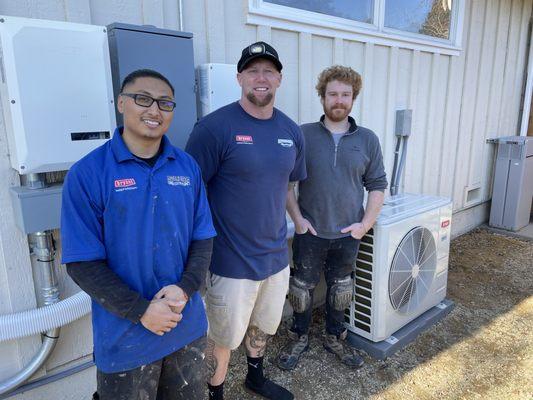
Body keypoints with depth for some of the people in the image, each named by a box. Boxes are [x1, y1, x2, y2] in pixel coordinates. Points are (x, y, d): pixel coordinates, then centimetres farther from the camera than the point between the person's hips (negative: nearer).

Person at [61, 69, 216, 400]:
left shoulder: (188, 167, -1)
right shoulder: (87, 173, -12)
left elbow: (203, 238, 1)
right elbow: (82, 262, -12)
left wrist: (185, 288, -14)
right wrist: (141, 311, -18)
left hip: (189, 328, 4)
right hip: (125, 338, -3)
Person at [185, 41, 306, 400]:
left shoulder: (291, 131, 2)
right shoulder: (215, 127, -17)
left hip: (277, 255, 6)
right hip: (232, 261, -6)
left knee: (263, 326, 27)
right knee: (223, 338, 13)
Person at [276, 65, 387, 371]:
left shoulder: (368, 140, 1)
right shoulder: (303, 134, -6)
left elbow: (377, 185, 5)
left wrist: (366, 223, -4)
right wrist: (297, 217, -10)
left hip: (348, 234, 2)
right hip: (310, 232, -1)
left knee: (340, 289, 17)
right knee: (303, 287, 12)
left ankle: (335, 338, 40)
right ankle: (299, 338, 36)